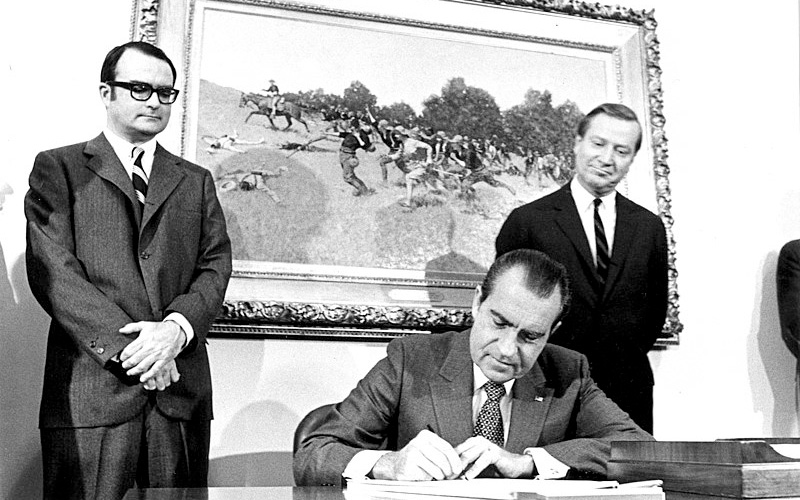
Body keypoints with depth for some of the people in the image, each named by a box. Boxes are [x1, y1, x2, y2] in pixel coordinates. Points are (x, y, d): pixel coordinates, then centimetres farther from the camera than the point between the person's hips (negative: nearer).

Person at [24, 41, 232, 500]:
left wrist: (177, 327, -12)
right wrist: (124, 346, -14)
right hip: (89, 391, -3)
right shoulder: (58, 168, 8)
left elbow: (216, 265, 8)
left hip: (181, 390, 3)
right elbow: (51, 269, -4)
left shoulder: (196, 181, 19)